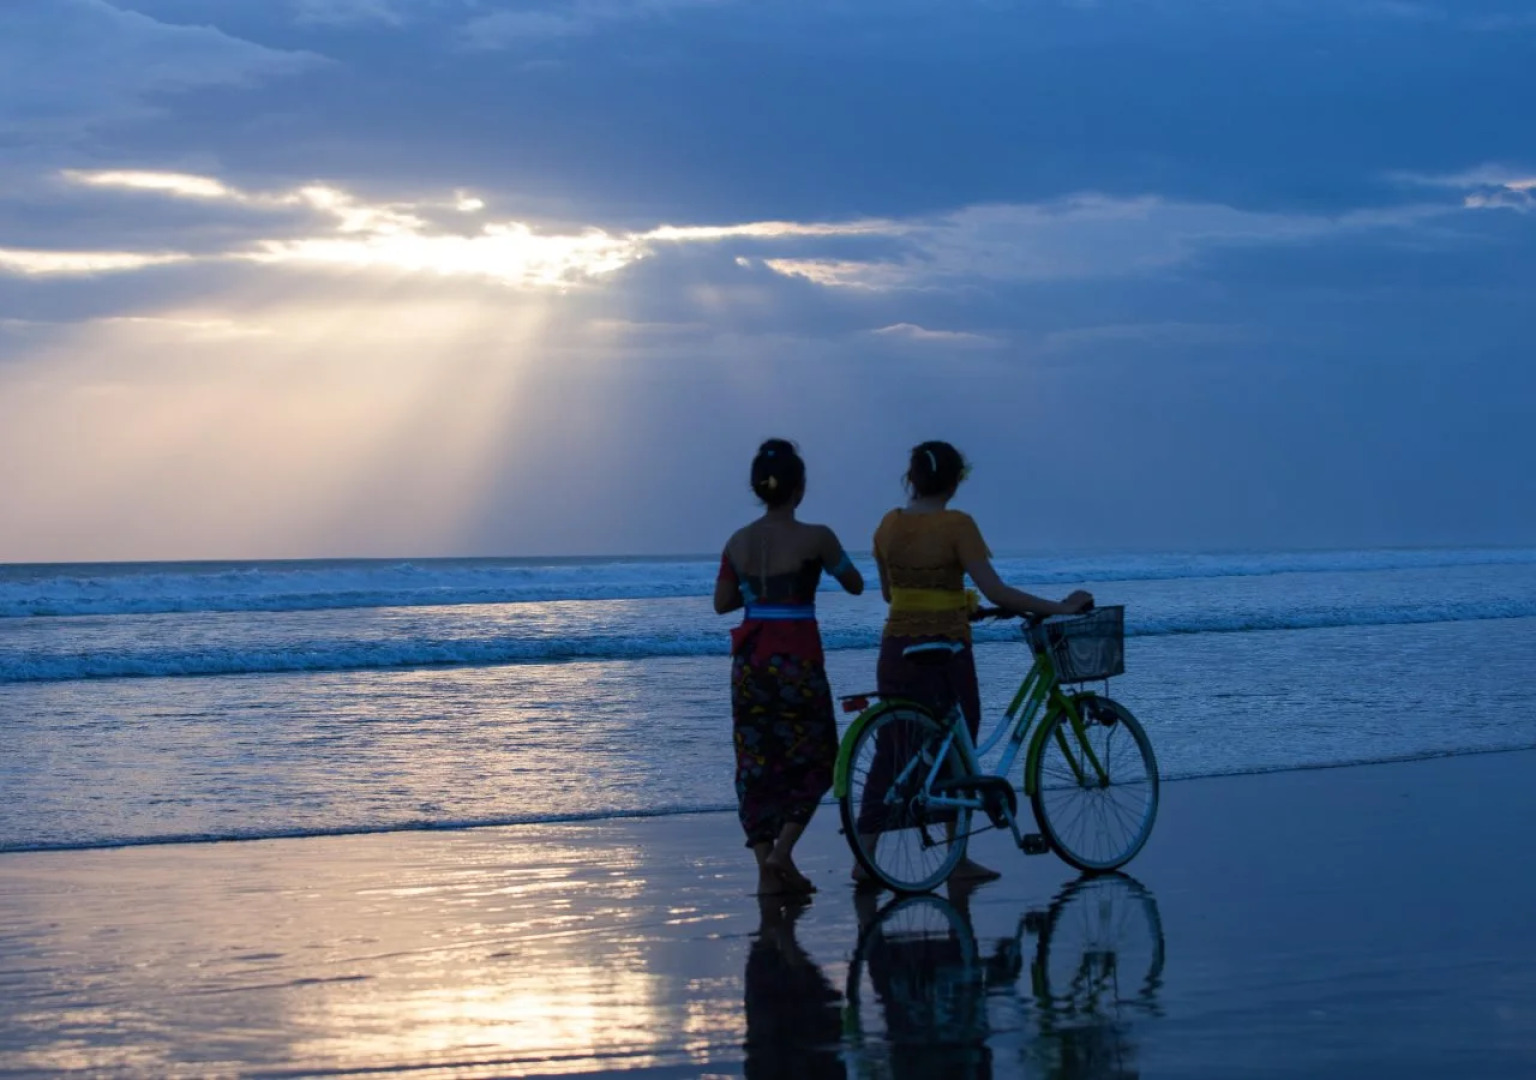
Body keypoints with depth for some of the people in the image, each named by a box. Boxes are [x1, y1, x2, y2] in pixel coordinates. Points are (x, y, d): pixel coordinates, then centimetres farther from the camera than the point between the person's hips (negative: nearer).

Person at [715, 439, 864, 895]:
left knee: (756, 763, 8)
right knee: (814, 758, 10)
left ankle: (767, 869, 6)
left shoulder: (739, 542, 3)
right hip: (797, 661, -4)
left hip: (749, 660, 4)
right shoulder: (814, 538, -10)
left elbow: (722, 602, 11)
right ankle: (783, 850, -6)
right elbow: (855, 584, 1)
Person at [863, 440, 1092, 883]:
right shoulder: (956, 525, -14)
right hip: (944, 651, -5)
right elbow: (996, 592, -17)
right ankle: (958, 860, 13)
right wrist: (1060, 608, -11)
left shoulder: (889, 525, 3)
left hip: (897, 650, 5)